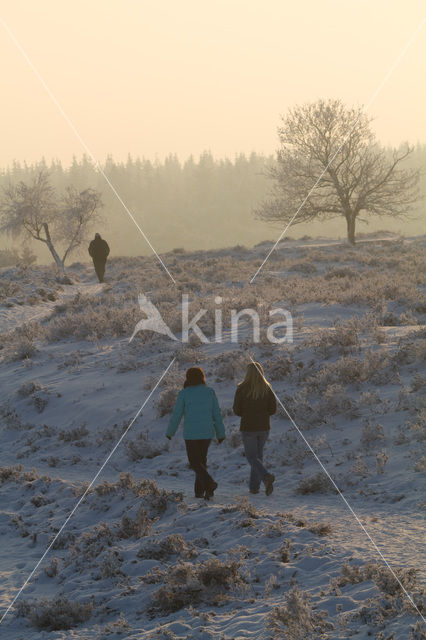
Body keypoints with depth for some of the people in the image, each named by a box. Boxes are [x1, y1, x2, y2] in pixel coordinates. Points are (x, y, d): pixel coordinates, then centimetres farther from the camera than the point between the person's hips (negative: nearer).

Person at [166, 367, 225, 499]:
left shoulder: (184, 394, -6)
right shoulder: (210, 392, 2)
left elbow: (176, 415, -2)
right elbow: (217, 414, 4)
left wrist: (170, 432, 11)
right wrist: (220, 433, 11)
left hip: (191, 434, -3)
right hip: (207, 433, 3)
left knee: (194, 462, 5)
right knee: (202, 460, 18)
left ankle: (209, 482, -19)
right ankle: (199, 490, 16)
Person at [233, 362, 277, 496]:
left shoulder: (242, 389, -10)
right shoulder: (267, 388, -2)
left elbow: (237, 410, -6)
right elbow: (273, 409, -2)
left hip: (248, 427, -3)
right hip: (264, 427, 3)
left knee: (252, 457, 2)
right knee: (258, 455, 18)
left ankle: (266, 477, -23)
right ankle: (254, 486, 19)